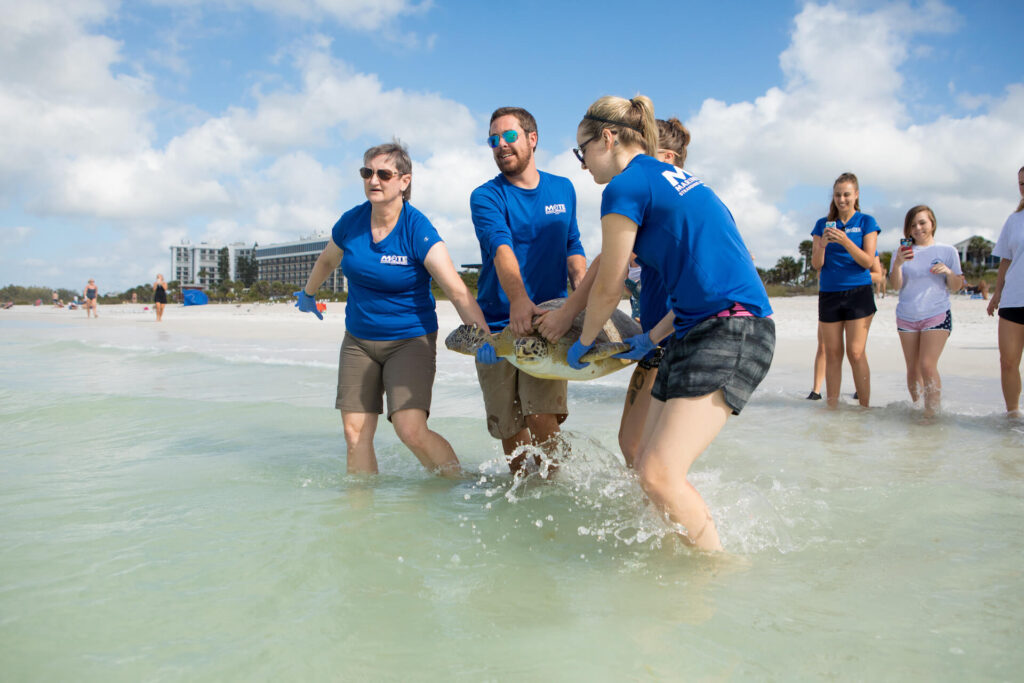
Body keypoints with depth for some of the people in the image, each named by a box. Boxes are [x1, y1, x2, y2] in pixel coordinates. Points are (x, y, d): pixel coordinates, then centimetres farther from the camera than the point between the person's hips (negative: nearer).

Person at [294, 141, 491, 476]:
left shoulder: (417, 230, -16)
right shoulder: (351, 222, -1)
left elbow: (458, 292, -24)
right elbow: (327, 260, 22)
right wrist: (308, 294, 37)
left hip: (410, 340, -5)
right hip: (358, 340, 5)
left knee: (412, 430, -19)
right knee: (355, 433, 0)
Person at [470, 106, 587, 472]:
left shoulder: (563, 189, 13)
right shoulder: (486, 196, -1)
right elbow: (500, 249, -20)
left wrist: (582, 288, -2)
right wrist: (518, 299, -38)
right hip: (497, 324, -1)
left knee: (542, 417, -15)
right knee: (510, 428, 4)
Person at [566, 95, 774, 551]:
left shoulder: (625, 187, -7)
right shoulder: (675, 179, 22)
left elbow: (607, 290, 0)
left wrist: (583, 343, 18)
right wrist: (652, 338, 29)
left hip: (731, 335, -10)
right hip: (698, 332, 10)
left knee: (659, 475, -16)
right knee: (646, 465, 10)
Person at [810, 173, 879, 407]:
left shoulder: (866, 222, 4)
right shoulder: (823, 224, 9)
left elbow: (868, 261, -6)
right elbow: (816, 265, 3)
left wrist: (845, 241, -19)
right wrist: (822, 245, -17)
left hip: (858, 293, -3)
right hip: (829, 294, 3)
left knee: (856, 352, -10)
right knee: (832, 354, 3)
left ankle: (865, 407, -3)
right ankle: (831, 406, 7)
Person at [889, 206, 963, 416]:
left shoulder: (947, 251, 6)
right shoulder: (903, 252, 9)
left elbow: (956, 288, 7)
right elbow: (896, 286, -2)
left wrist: (949, 272, -14)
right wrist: (897, 264, -19)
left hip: (937, 315, -3)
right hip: (906, 317, 3)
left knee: (927, 366, -15)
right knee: (912, 369, 5)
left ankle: (931, 414, -13)